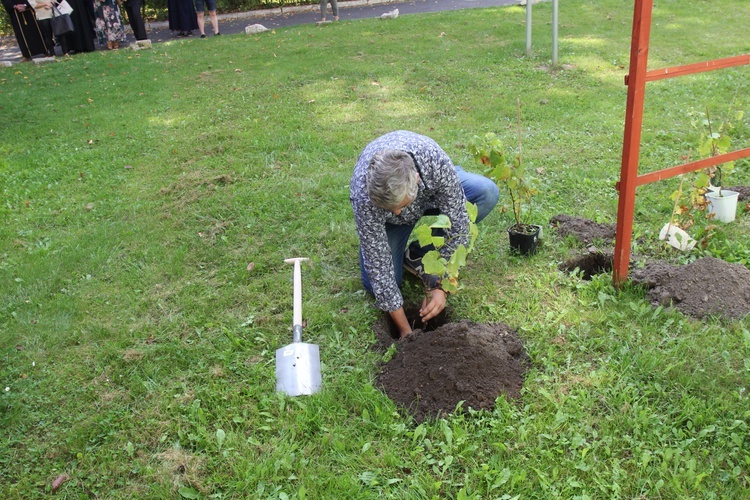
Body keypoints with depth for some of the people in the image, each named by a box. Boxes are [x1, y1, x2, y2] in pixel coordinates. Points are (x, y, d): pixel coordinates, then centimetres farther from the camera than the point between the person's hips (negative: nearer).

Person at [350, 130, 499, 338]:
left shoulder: (436, 160, -42)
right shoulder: (363, 198, -41)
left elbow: (457, 224, -30)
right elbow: (378, 263, -33)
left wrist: (442, 287, -32)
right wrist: (405, 330, -28)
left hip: (431, 190, 2)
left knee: (486, 192, -29)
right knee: (376, 283, -16)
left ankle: (419, 254, -9)